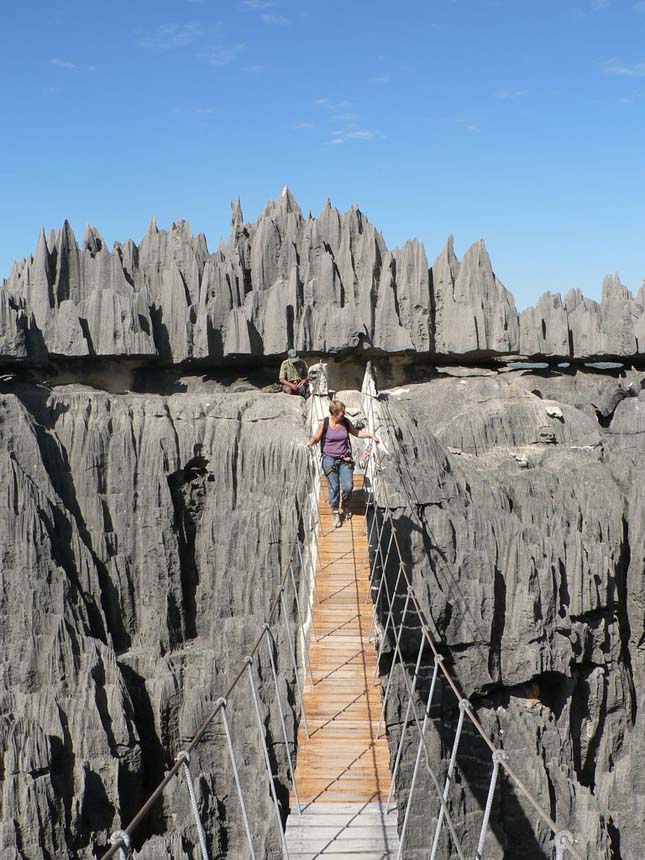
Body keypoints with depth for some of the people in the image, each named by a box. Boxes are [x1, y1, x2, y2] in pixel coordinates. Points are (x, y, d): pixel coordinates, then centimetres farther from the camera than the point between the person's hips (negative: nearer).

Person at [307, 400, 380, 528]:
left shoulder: (346, 422, 0)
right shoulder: (324, 424, -9)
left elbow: (356, 432, 15)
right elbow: (316, 438, 0)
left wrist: (370, 435, 5)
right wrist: (310, 442, -22)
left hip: (345, 459, 2)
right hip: (330, 459, -2)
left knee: (348, 486, -3)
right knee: (334, 487, 0)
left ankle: (346, 506, 28)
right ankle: (335, 512, 19)